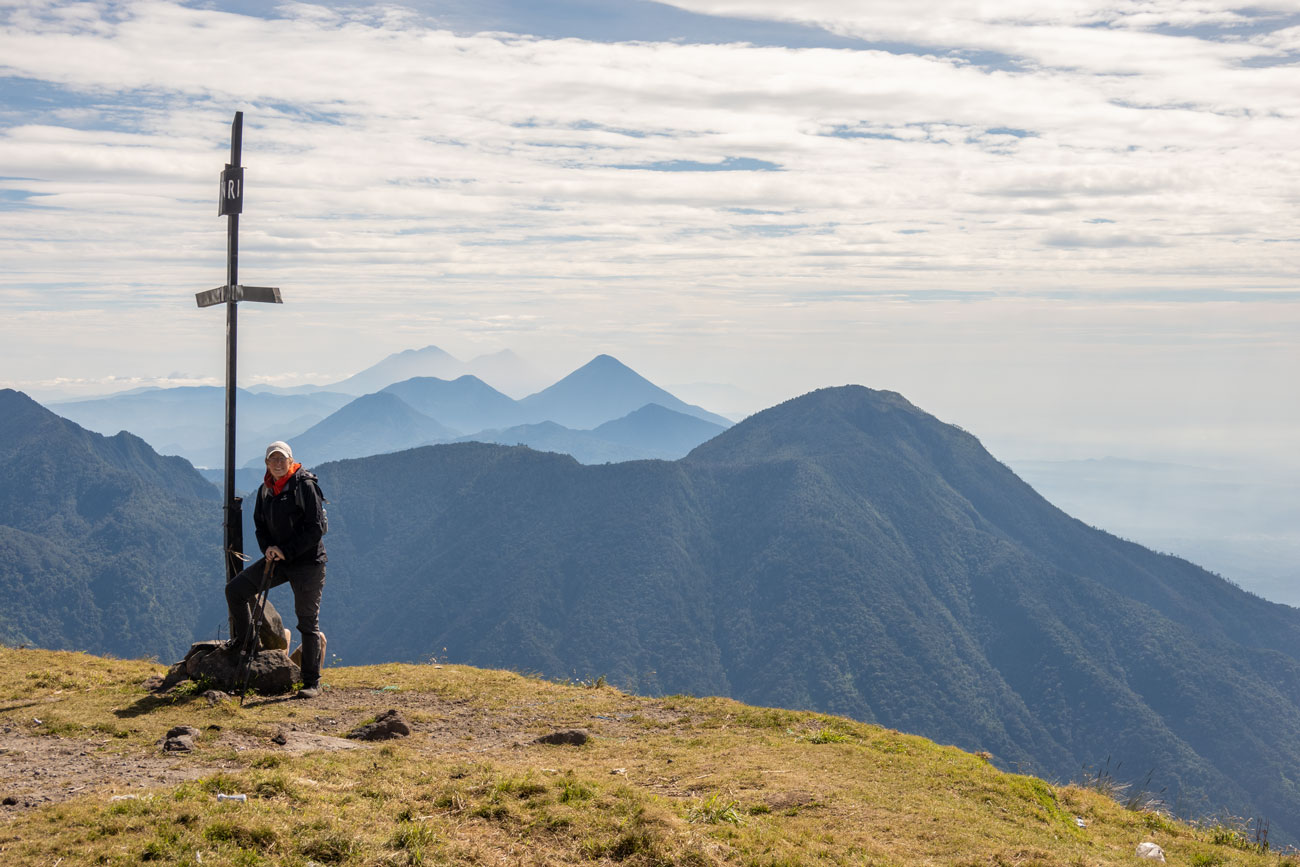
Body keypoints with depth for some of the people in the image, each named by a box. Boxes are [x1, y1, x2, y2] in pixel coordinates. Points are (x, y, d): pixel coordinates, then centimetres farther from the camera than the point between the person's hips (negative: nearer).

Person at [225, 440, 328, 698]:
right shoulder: (265, 490, 8)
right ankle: (242, 643, 17)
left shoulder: (305, 485, -12)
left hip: (307, 562, -6)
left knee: (308, 622, -3)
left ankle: (312, 683, 4)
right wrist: (268, 548, -5)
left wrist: (286, 551, -18)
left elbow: (315, 529, -16)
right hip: (277, 560, 7)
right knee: (235, 589, -2)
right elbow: (260, 524, 16)